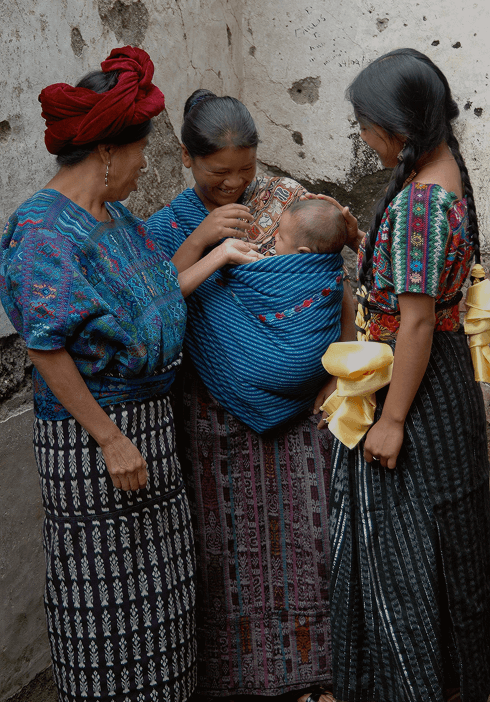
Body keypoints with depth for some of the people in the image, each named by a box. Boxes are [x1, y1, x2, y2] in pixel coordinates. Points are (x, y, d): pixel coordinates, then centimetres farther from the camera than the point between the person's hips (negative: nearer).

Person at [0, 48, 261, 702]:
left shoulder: (112, 216, 8)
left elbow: (155, 296, 15)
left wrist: (220, 255, 19)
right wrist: (111, 441, -22)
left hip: (148, 418, 9)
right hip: (87, 433, -9)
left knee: (154, 580, 19)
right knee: (106, 587, 6)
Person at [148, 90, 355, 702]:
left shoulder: (286, 198, 3)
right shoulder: (168, 227, 1)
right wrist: (198, 242, -21)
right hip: (217, 413, -1)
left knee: (300, 529, 6)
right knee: (230, 536, 5)